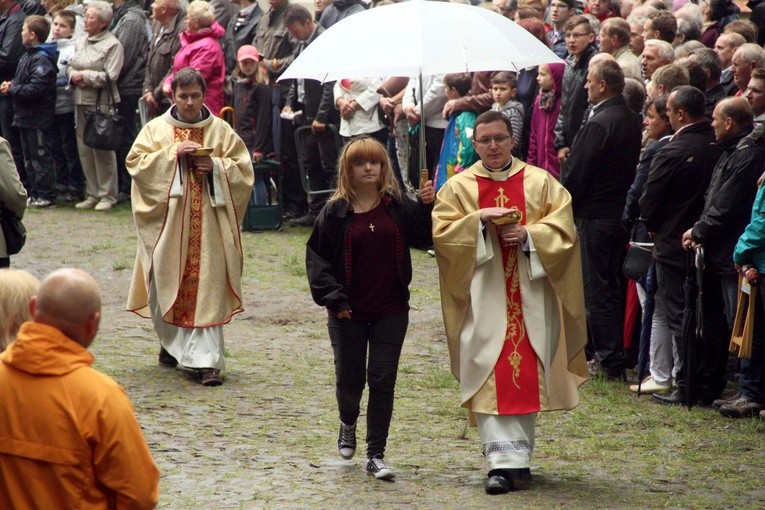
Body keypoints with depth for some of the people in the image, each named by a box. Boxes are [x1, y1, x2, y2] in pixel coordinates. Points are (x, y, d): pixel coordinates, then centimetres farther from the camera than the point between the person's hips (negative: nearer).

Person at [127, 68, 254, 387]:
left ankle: (206, 360, -12)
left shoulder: (221, 131, 7)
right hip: (168, 220, 1)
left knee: (207, 287, -8)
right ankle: (170, 342, 31)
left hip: (207, 221, -1)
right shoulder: (156, 129, 6)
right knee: (167, 283, 6)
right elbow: (136, 163, -4)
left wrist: (215, 166, -12)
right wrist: (173, 154, -14)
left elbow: (243, 169, 6)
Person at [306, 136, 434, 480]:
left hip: (391, 311, 1)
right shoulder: (336, 213, -4)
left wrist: (427, 207, -19)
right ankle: (348, 424, 41)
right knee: (349, 378, 8)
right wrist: (334, 298, -10)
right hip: (348, 312, -1)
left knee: (383, 380, 0)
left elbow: (422, 238, -4)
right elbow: (317, 257, -3)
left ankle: (376, 455, 5)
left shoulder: (398, 207, 0)